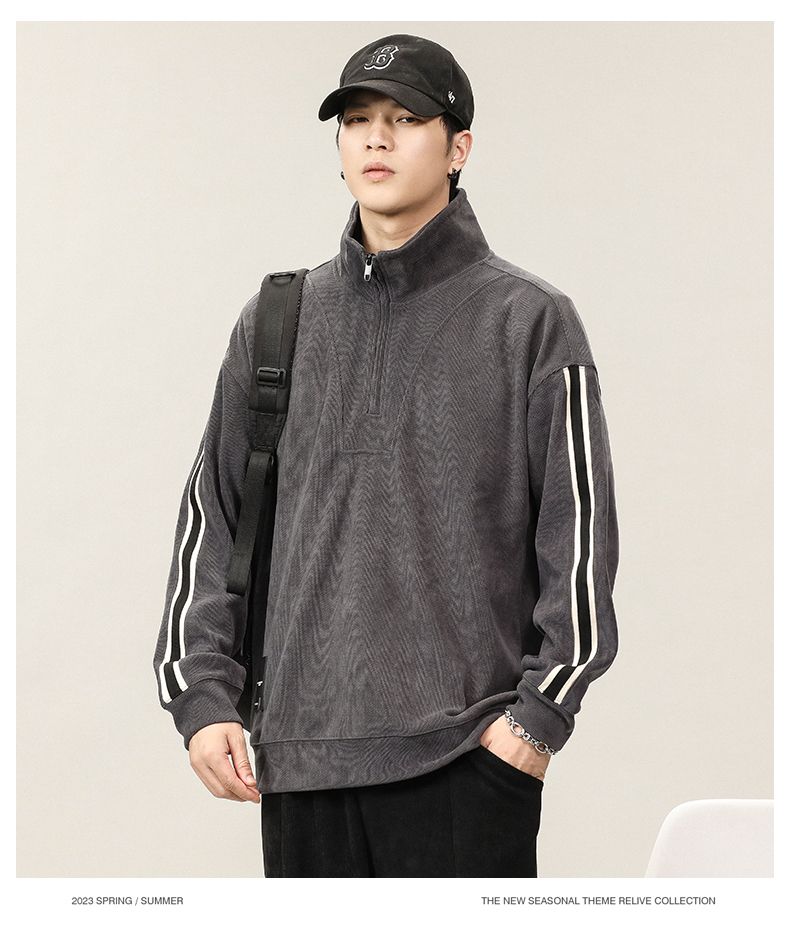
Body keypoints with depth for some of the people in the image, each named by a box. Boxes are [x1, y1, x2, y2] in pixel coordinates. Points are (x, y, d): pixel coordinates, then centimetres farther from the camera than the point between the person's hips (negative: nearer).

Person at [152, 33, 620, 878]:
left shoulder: (529, 320, 2)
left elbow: (580, 526, -1)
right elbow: (210, 515, 14)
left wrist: (542, 710, -8)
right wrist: (200, 693, 5)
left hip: (468, 751, -4)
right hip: (300, 750, 4)